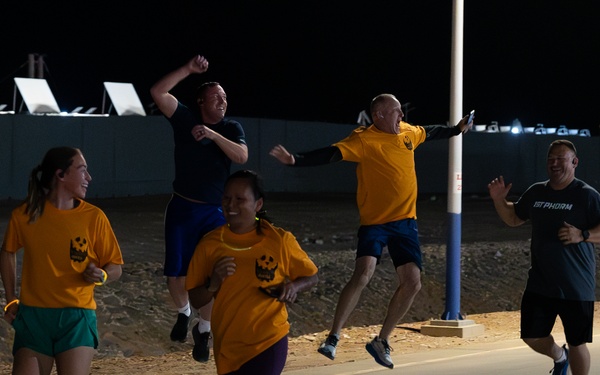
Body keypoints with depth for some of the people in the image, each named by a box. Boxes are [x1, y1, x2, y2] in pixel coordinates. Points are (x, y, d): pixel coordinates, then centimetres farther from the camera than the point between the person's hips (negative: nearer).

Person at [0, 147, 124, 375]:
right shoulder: (25, 215, -2)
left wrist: (101, 276, -18)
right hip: (33, 316, 1)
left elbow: (115, 268, 4)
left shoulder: (94, 217, -4)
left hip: (76, 316, -1)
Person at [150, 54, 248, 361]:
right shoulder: (185, 119, -2)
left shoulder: (231, 128, 0)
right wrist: (188, 70, -20)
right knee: (175, 275, 3)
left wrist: (211, 133, -27)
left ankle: (204, 332, 12)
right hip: (181, 209, 1)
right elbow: (158, 92, -15)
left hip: (214, 212, -1)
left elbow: (241, 156, -19)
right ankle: (184, 314, 34)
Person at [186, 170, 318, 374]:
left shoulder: (279, 240, -8)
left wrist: (293, 286, -15)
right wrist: (214, 283, -18)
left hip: (268, 342, -4)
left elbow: (311, 276, 7)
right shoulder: (210, 244, -3)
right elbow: (195, 300, 3)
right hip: (227, 346, 4)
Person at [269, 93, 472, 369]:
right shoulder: (364, 140, -14)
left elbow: (429, 132, 30)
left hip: (405, 221, 6)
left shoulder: (408, 132, 7)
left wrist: (456, 129, 43)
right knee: (363, 274, -25)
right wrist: (295, 160, -40)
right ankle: (333, 339, -15)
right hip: (375, 221, -6)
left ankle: (381, 342, 16)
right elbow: (330, 154, -26)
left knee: (412, 283, 1)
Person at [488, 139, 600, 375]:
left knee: (576, 342, 1)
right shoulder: (536, 192, 8)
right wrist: (499, 200, 6)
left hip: (576, 287, -5)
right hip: (539, 284, 5)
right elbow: (514, 218, 22)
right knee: (532, 337, 8)